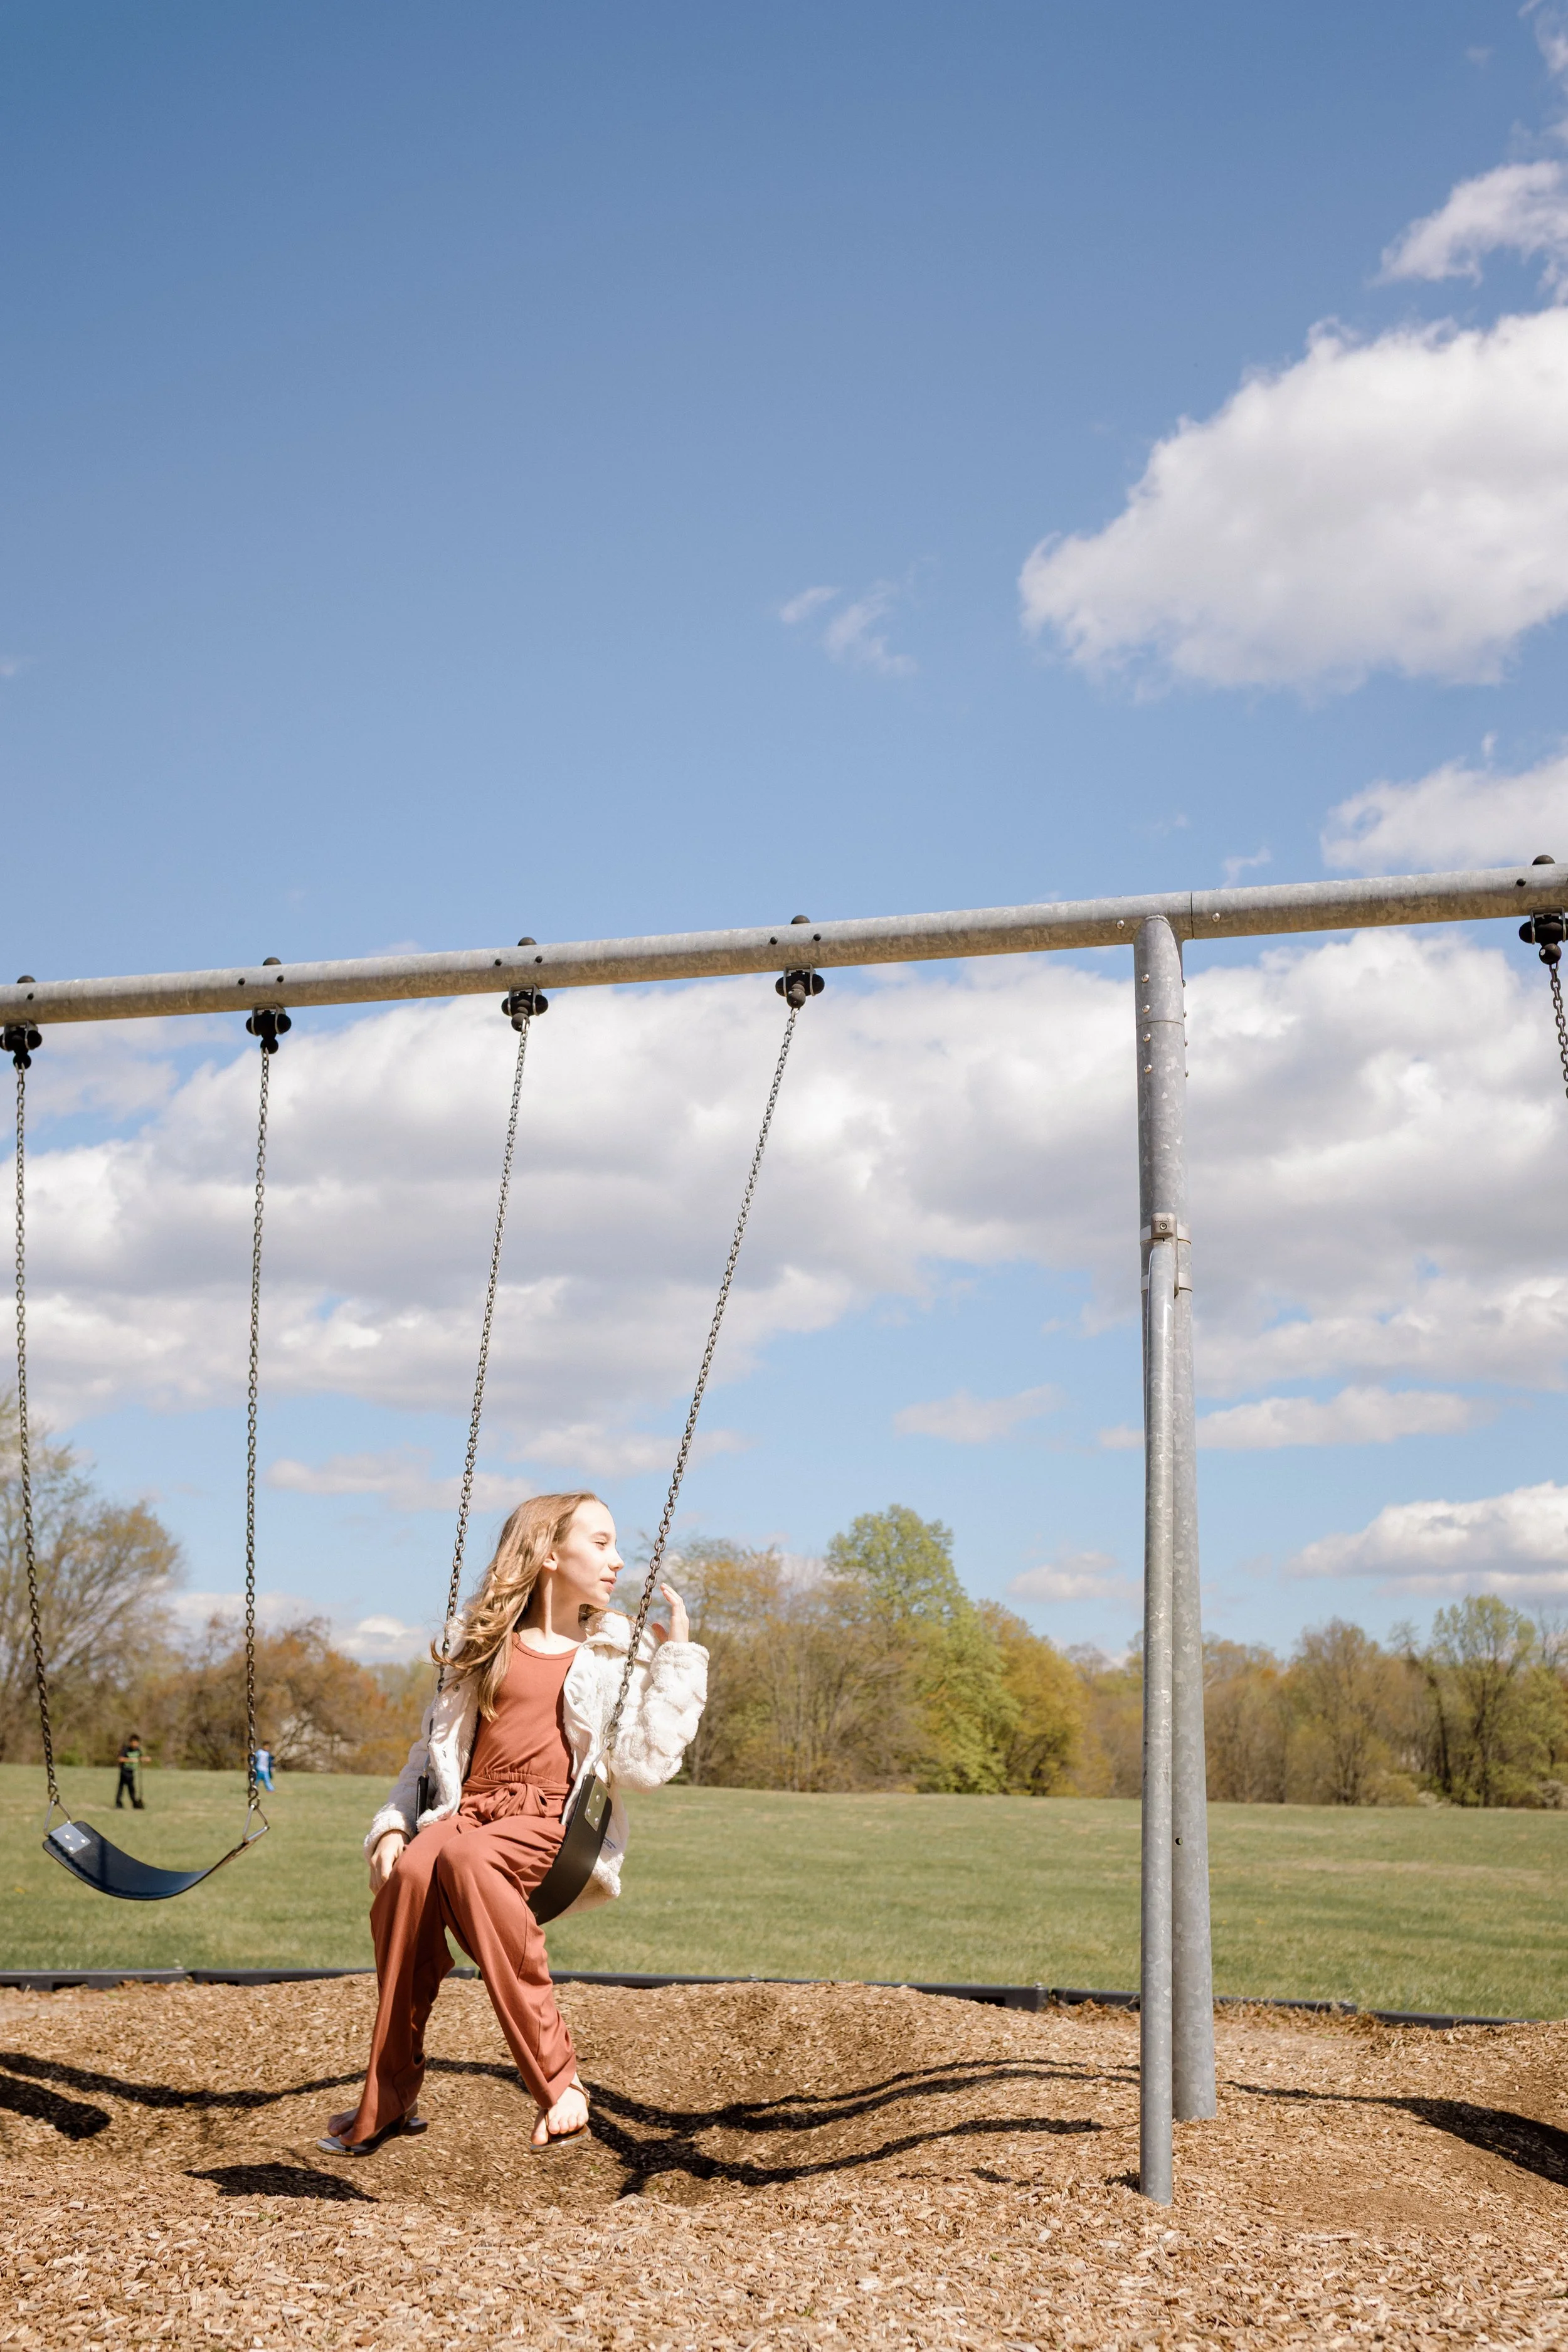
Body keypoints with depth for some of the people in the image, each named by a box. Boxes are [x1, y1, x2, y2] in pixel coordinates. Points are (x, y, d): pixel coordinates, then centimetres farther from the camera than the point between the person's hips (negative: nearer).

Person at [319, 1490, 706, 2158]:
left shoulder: (619, 1652, 10)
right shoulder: (484, 1641, 18)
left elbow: (643, 1765, -4)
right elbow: (433, 1746, 21)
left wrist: (678, 1655, -5)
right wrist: (394, 1823, 5)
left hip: (557, 1824, -3)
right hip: (470, 1809, 3)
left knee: (469, 1856, -36)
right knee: (410, 1873, -32)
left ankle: (557, 2079, -32)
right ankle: (388, 2099, -21)